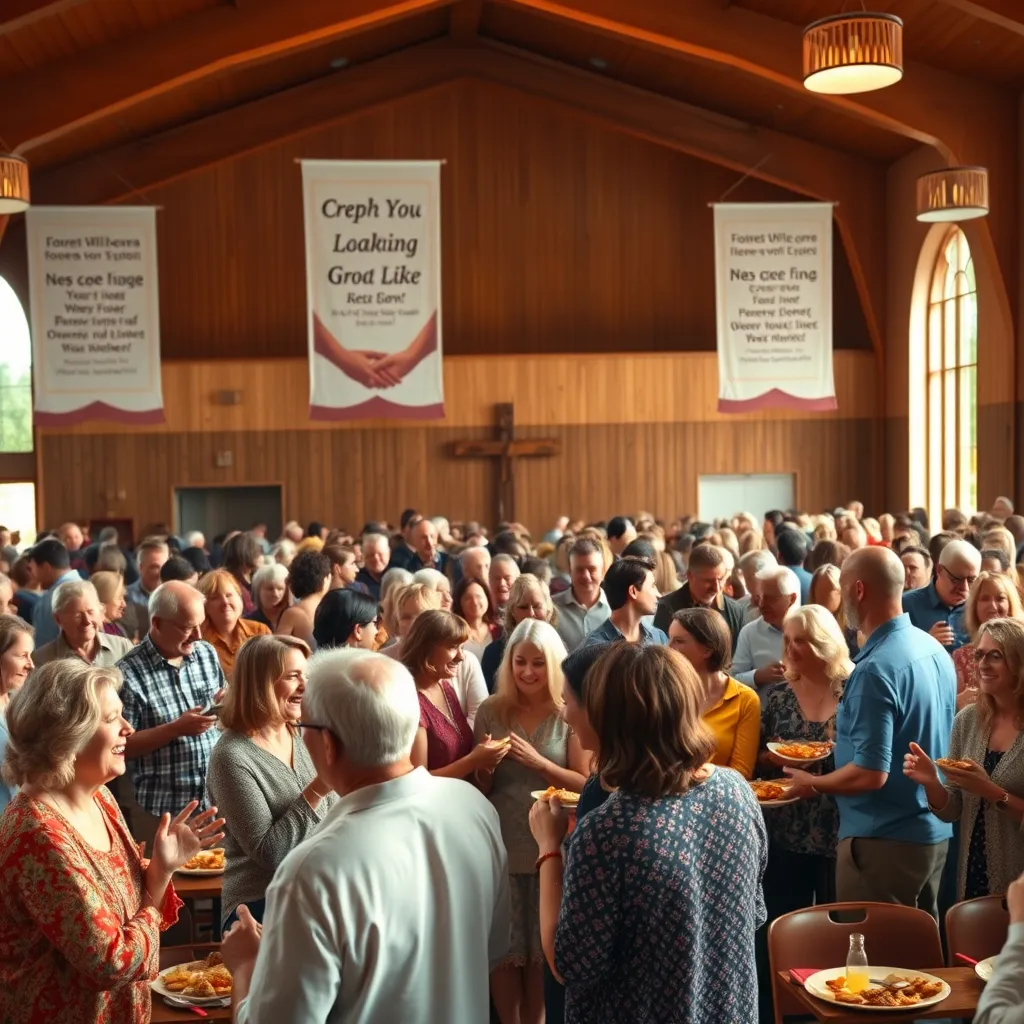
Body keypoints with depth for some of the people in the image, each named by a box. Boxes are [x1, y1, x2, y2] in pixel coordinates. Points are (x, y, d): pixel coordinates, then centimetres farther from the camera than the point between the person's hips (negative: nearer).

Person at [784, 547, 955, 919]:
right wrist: (845, 743, 20)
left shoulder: (875, 669, -24)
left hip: (883, 839, -9)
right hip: (934, 831, 9)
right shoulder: (934, 648, 4)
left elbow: (871, 773, -25)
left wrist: (812, 784, -9)